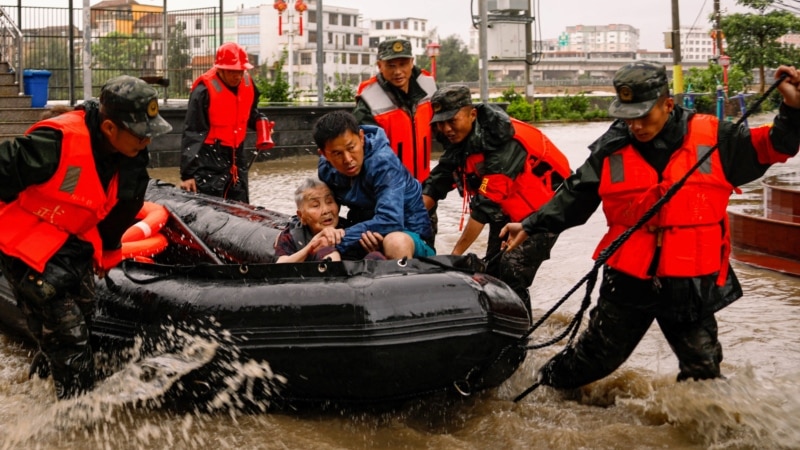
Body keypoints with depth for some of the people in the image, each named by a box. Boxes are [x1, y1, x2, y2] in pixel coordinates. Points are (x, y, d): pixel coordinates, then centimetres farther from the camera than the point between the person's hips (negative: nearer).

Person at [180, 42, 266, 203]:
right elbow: (192, 134, -18)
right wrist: (188, 174, -21)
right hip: (210, 162, -7)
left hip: (237, 159, 7)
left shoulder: (247, 84, 1)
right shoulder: (204, 91, -18)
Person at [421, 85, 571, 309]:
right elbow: (436, 183, -7)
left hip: (542, 206, -8)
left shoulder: (502, 142, -33)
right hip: (507, 209, 9)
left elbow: (487, 204, -34)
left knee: (513, 273, -19)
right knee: (492, 272, 7)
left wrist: (456, 253, -32)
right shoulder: (458, 139, -8)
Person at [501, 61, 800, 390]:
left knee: (703, 370, 8)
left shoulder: (713, 137, -6)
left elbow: (768, 147, 1)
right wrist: (531, 226, 2)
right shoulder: (612, 149, -2)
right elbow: (575, 197, 6)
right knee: (595, 356, 13)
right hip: (627, 280, 1)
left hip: (692, 284, 0)